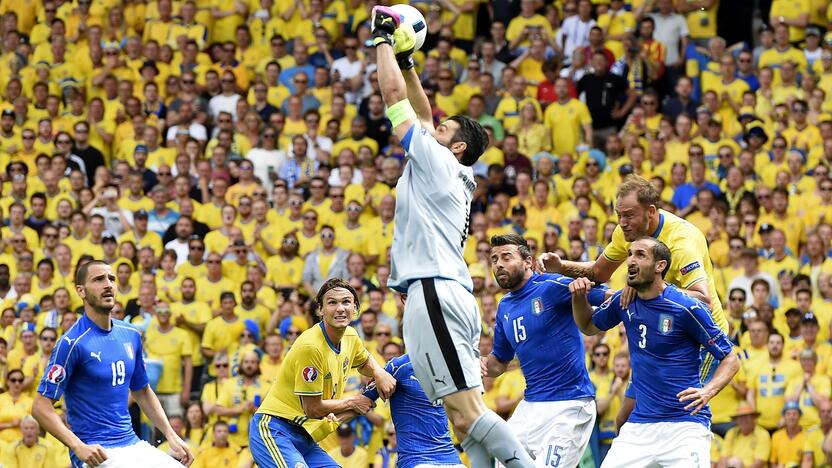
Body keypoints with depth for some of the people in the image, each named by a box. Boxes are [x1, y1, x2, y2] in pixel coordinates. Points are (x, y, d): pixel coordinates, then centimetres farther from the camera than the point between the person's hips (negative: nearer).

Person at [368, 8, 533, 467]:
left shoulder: (437, 160, 0)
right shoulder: (449, 175, 23)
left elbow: (394, 95, 2)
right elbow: (422, 113, 35)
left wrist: (383, 40, 12)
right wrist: (404, 58, 34)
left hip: (434, 293, -10)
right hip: (444, 295, 10)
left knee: (468, 412, -17)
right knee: (464, 419, 2)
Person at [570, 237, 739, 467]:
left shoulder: (687, 308, -12)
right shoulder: (624, 302, 6)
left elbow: (731, 359, -7)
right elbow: (589, 326, 26)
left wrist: (708, 391, -25)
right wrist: (579, 297, 6)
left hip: (685, 424, -5)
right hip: (639, 425, 6)